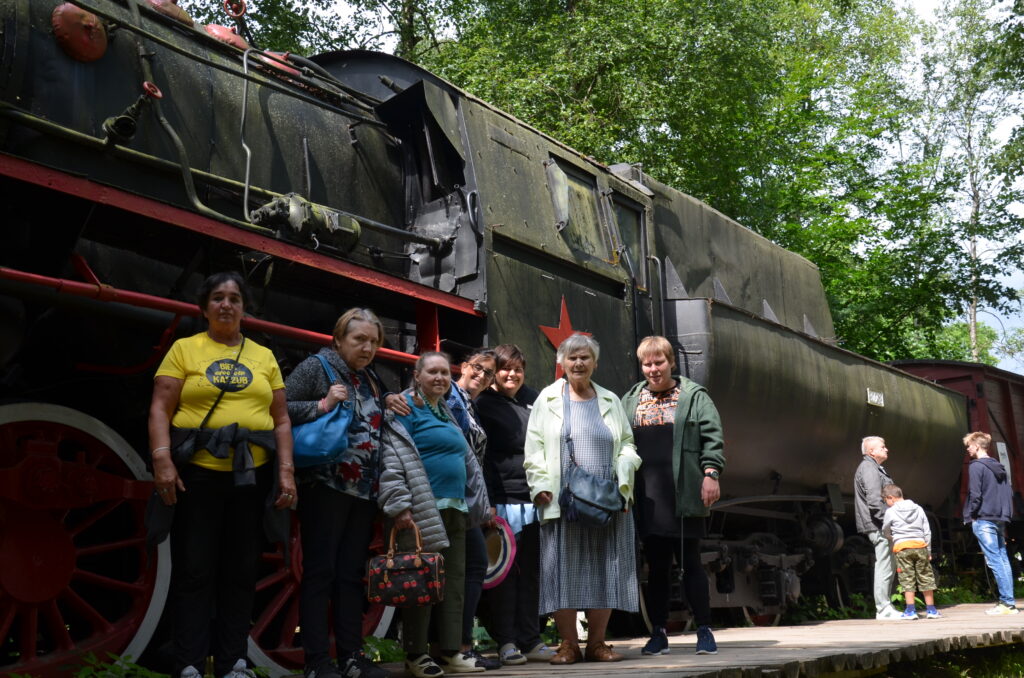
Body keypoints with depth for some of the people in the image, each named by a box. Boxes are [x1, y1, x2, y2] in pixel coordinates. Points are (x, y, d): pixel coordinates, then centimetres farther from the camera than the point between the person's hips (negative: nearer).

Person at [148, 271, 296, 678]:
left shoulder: (264, 357, 12)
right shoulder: (184, 349, 3)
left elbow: (281, 419, 11)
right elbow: (160, 409, -3)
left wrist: (286, 470, 2)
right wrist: (162, 461, -16)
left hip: (252, 475, 3)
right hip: (197, 473, -3)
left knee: (241, 572, 8)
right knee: (194, 571, 0)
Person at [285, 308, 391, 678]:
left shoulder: (370, 379, 18)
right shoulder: (316, 367, -3)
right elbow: (279, 409, -11)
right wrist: (322, 405, -20)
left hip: (363, 491, 7)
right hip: (326, 486, -7)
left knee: (351, 574, 10)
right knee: (320, 572, -3)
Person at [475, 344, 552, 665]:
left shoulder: (532, 399, 16)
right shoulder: (483, 403, 0)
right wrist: (487, 501, -14)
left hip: (534, 499, 5)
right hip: (503, 500, -5)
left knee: (532, 571, 8)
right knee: (504, 572, 0)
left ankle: (530, 640, 16)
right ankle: (506, 641, 8)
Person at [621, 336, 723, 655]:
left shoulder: (694, 396, 5)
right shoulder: (630, 401, 13)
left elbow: (712, 437, 0)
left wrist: (710, 473, -10)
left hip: (684, 494, -3)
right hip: (647, 496, 3)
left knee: (691, 561, 2)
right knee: (656, 565, 6)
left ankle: (704, 631, 11)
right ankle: (658, 633, 14)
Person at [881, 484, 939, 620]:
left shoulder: (890, 512, 1)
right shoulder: (918, 509, 13)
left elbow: (885, 532, 11)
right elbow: (927, 531, 13)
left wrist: (892, 541, 31)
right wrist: (928, 551, 18)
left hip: (902, 547, -3)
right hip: (920, 545, 3)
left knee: (907, 579, 0)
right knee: (926, 578, 9)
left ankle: (910, 610, -3)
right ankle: (931, 609, 13)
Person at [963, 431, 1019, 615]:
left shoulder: (976, 466, -9)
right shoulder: (999, 467, 16)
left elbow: (975, 495, -15)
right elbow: (1009, 493, 17)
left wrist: (969, 515, -4)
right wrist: (1006, 513, 18)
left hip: (983, 519, -8)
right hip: (1000, 519, 8)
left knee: (994, 561, -9)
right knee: (1003, 559, 7)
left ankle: (1007, 602, -11)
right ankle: (1009, 602, 7)